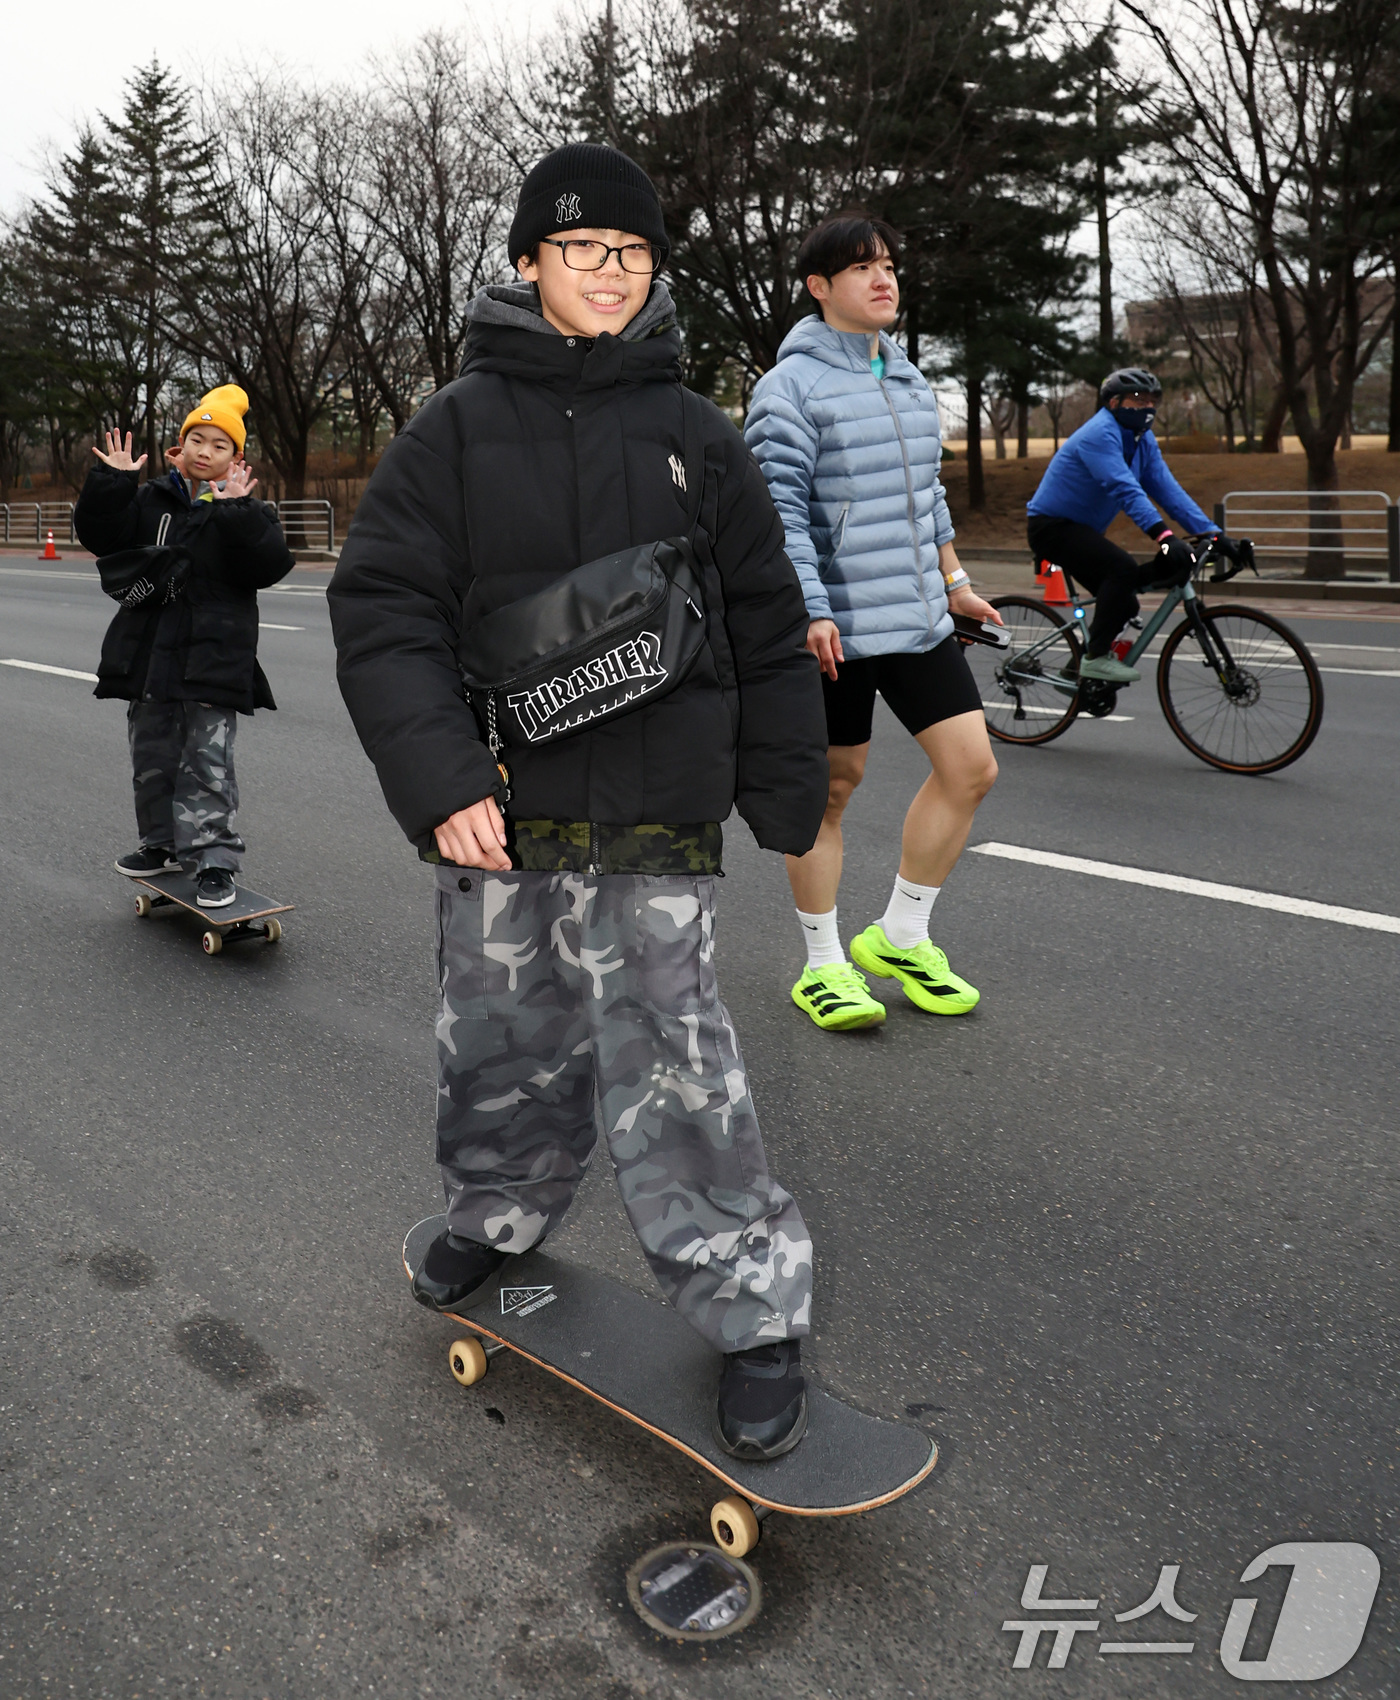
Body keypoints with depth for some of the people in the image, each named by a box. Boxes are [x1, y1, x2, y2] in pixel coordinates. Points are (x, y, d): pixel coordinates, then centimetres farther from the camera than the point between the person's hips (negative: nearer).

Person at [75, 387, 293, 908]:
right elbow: (100, 534, -1)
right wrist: (110, 481, -11)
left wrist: (235, 510, -22)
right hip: (149, 655, 5)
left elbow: (270, 565, -15)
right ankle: (165, 844, 29)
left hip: (213, 663, -4)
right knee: (152, 756, 13)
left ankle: (215, 861, 0)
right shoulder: (150, 500, 11)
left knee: (207, 763, -5)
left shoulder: (245, 512, 2)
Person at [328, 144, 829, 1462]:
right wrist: (439, 777, -15)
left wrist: (784, 786, 9)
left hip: (654, 820, -1)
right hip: (496, 811, 2)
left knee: (669, 1068, -3)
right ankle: (498, 1216, 42)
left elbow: (767, 623, 11)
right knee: (501, 1042, 15)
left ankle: (754, 1309, 12)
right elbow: (383, 608, -3)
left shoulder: (695, 436, 7)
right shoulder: (457, 428, 3)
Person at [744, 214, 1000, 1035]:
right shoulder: (791, 387, -9)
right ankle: (824, 967, 17)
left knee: (971, 767, 2)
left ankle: (901, 937, 18)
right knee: (831, 786, 2)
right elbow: (779, 511, -16)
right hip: (834, 628, -7)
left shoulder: (910, 380, 16)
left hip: (918, 619, 7)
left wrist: (954, 580, 24)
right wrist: (809, 613, -24)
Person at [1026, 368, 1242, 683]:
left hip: (1080, 528, 10)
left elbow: (1167, 489, -1)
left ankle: (1078, 669, 24)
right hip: (1052, 525, -10)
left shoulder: (1143, 440, 6)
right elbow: (1125, 489, -35)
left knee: (1123, 604, 9)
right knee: (1123, 568, -28)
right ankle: (1096, 658, -19)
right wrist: (1164, 536, -46)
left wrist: (1212, 533, -12)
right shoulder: (1100, 433, -22)